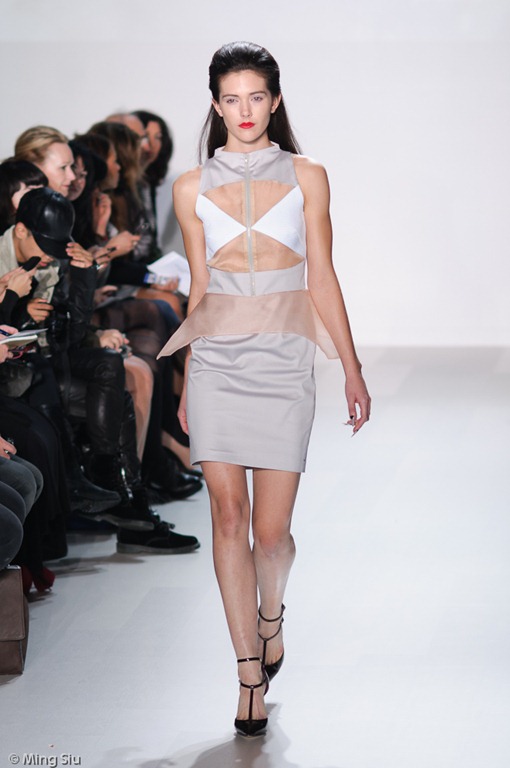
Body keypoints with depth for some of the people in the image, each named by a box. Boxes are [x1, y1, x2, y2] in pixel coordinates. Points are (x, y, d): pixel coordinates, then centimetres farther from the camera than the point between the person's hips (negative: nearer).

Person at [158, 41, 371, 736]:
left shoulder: (306, 177, 6)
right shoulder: (193, 188, 8)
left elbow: (322, 279, 7)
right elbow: (199, 289, 14)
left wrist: (352, 368, 5)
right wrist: (188, 383, 16)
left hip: (283, 361, -1)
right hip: (216, 359, 1)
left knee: (271, 529, -2)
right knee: (228, 513, -5)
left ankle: (271, 613, 32)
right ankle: (251, 670, 4)